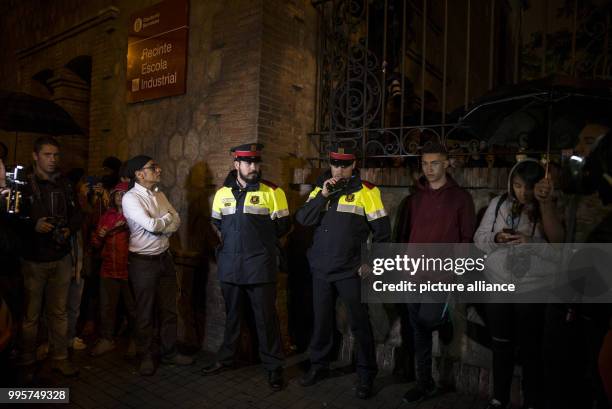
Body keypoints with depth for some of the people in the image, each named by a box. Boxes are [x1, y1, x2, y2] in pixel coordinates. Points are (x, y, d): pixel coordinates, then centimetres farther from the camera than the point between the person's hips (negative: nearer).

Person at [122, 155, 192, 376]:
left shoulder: (159, 195, 8)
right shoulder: (130, 198, -13)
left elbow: (176, 222, 3)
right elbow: (151, 225, -23)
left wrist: (159, 226, -14)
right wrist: (167, 218, -5)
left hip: (164, 257, 6)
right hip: (143, 261, -6)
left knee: (168, 309, 14)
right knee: (145, 312, 9)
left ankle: (169, 352, 30)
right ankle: (146, 356, 27)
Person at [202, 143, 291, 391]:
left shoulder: (272, 192, -6)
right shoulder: (223, 192, 7)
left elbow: (282, 226, -3)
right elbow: (216, 223, 18)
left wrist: (260, 241, 1)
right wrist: (231, 241, 7)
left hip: (260, 266, -4)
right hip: (230, 265, 4)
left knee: (266, 317, 3)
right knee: (232, 314, 19)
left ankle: (273, 367, 19)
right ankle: (225, 358, 36)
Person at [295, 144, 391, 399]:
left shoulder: (366, 191, -6)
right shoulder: (320, 189, 7)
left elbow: (382, 231, -5)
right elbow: (302, 219, -5)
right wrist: (323, 194, -15)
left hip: (351, 271, -4)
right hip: (321, 269, 4)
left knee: (359, 324, 5)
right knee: (322, 320, 16)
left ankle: (366, 374, 21)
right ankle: (318, 366, 33)